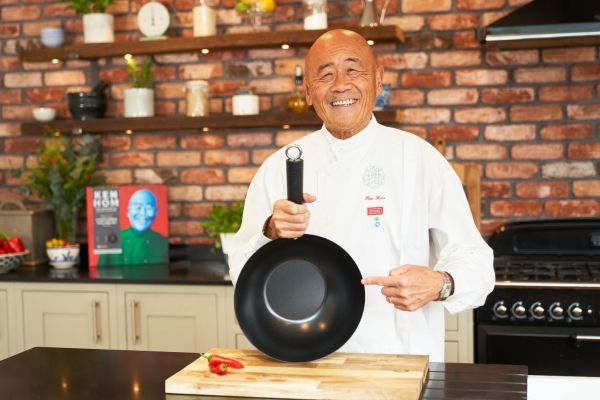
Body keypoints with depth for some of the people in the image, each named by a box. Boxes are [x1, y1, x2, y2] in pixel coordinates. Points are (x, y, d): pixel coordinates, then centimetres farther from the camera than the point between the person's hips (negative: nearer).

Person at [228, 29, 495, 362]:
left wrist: (440, 285, -21)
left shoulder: (420, 159, 1)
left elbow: (475, 262, 0)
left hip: (402, 365, -2)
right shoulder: (279, 167, 6)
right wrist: (271, 233, -13)